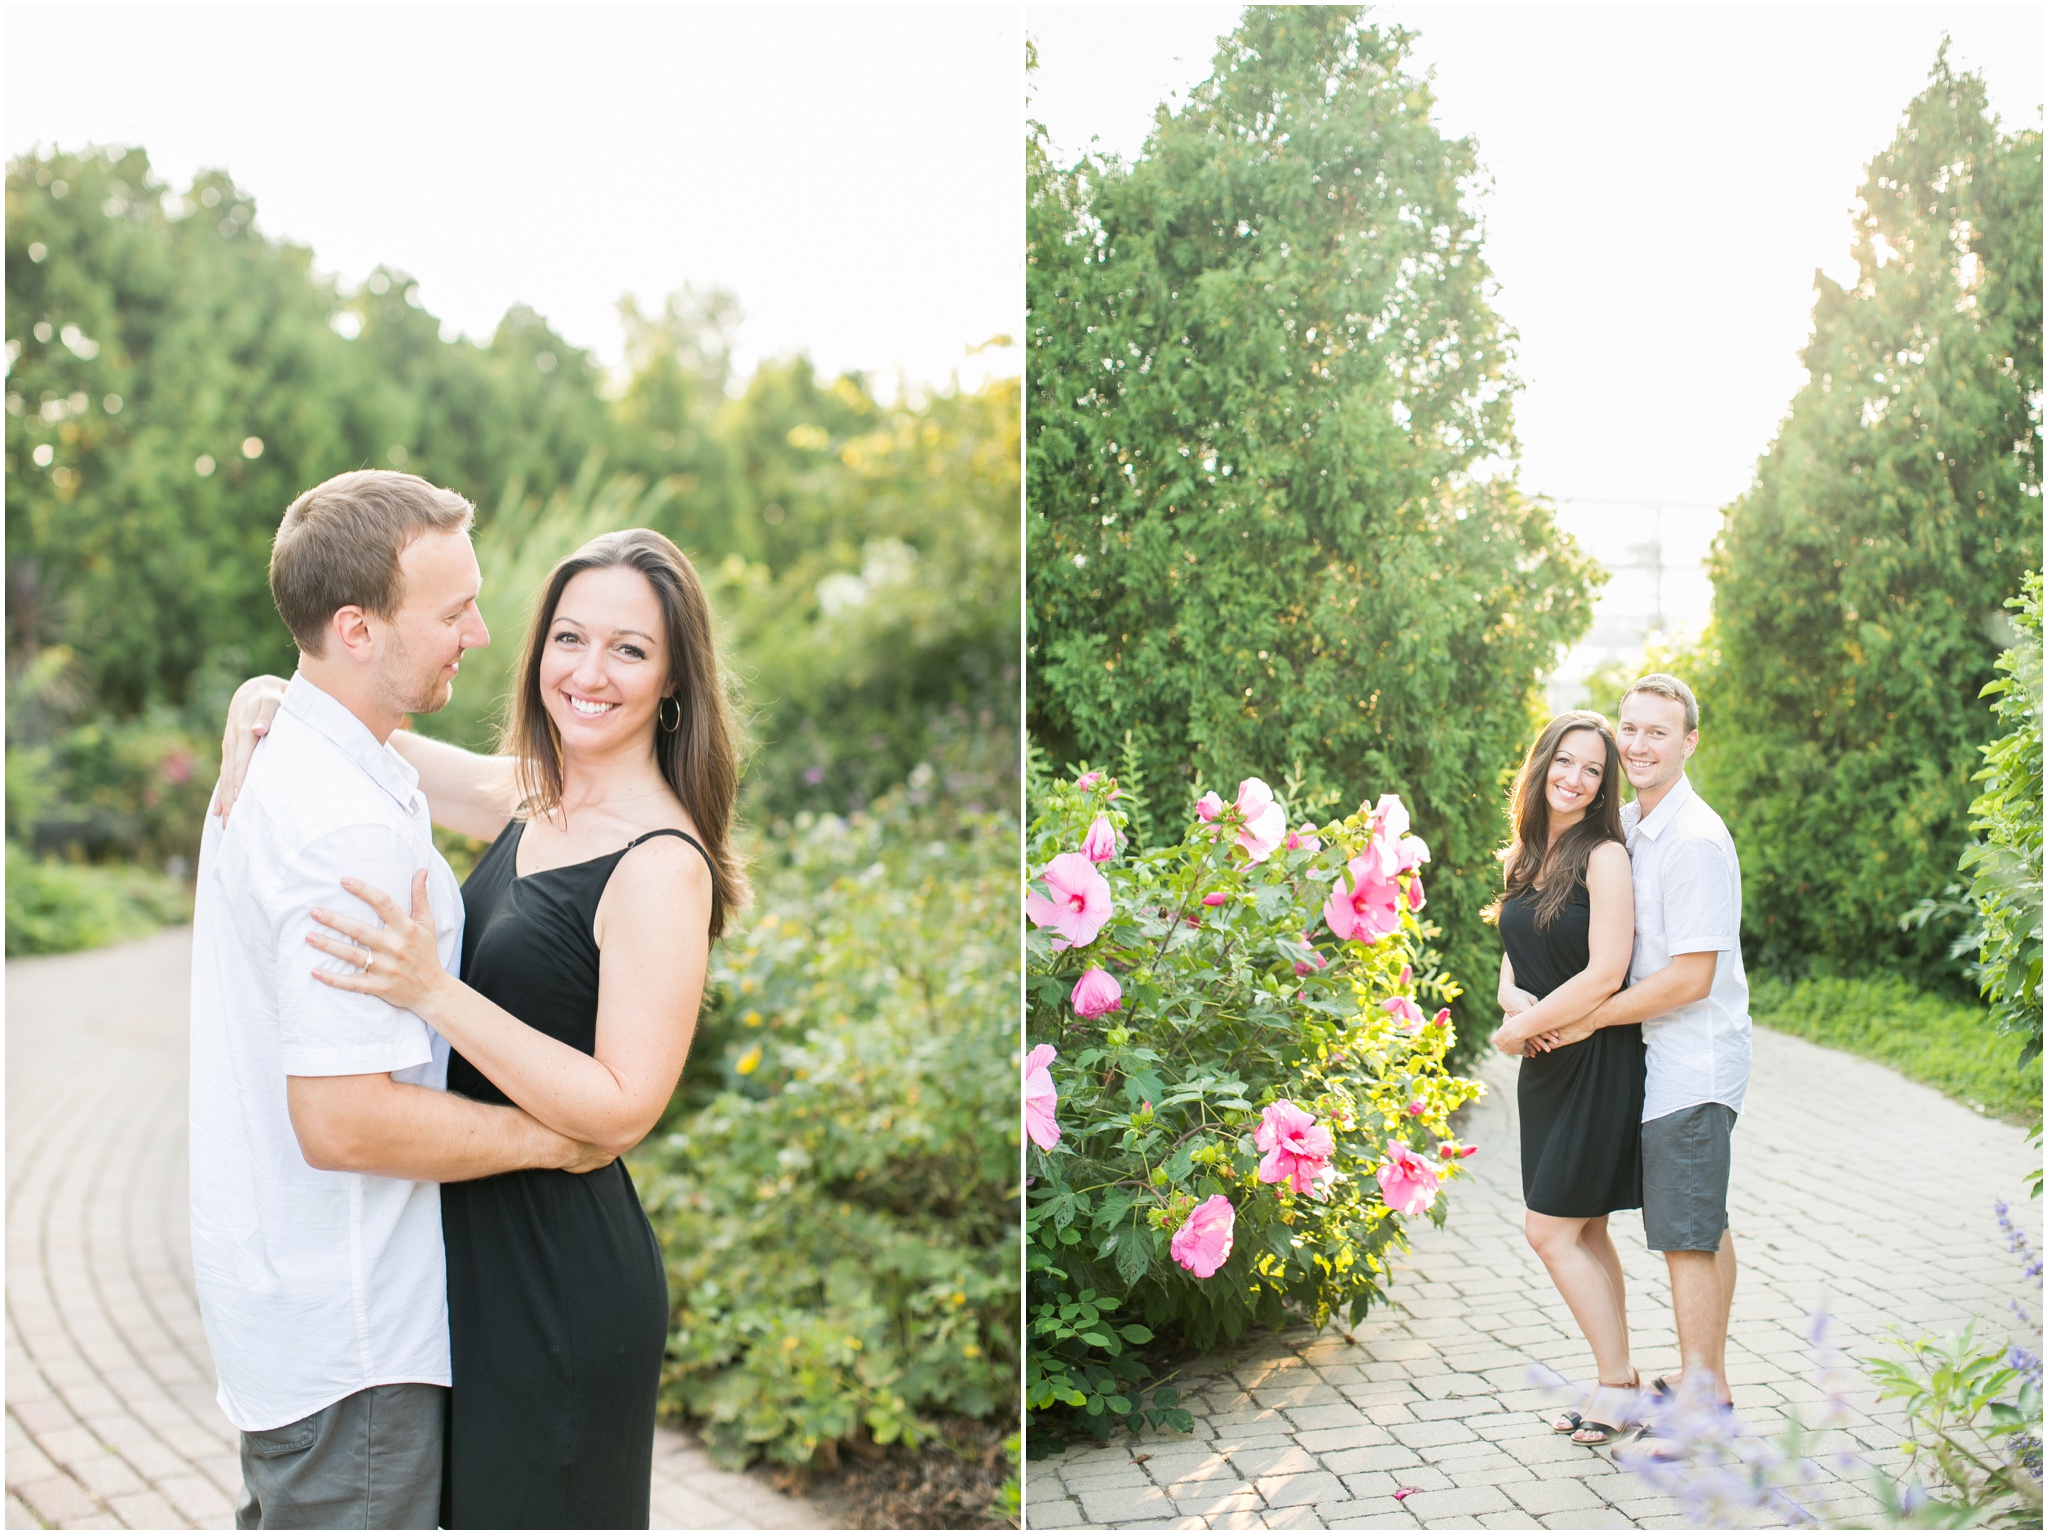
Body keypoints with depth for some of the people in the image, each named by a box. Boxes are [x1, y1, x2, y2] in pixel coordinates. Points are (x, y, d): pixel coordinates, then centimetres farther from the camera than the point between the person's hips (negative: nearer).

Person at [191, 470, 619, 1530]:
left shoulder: (269, 760, 6)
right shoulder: (350, 828, -27)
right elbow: (343, 1121, -28)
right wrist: (553, 1136, -18)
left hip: (272, 1278, 10)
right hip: (347, 1336, -10)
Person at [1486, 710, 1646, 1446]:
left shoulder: (1604, 857, -14)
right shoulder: (1527, 859, 10)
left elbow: (1605, 973, -20)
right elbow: (1513, 958, 15)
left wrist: (1521, 1027, -12)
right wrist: (1514, 1001, -7)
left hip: (1597, 1062, -8)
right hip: (1546, 1065, 8)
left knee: (1552, 1230, -4)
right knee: (1584, 1233, 13)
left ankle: (1617, 1383, 9)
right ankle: (1616, 1383, 22)